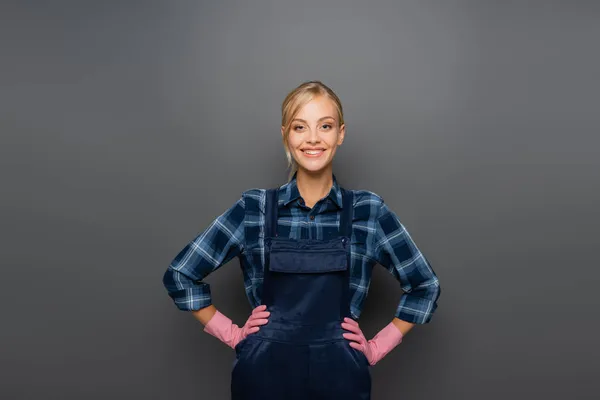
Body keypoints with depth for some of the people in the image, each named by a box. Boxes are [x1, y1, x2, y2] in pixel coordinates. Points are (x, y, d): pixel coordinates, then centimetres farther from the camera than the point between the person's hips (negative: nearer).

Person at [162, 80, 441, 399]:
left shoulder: (368, 211, -4)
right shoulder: (253, 208, -4)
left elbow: (425, 286, 6)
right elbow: (180, 274, 2)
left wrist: (376, 348, 1)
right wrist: (232, 335, 0)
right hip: (265, 374, 0)